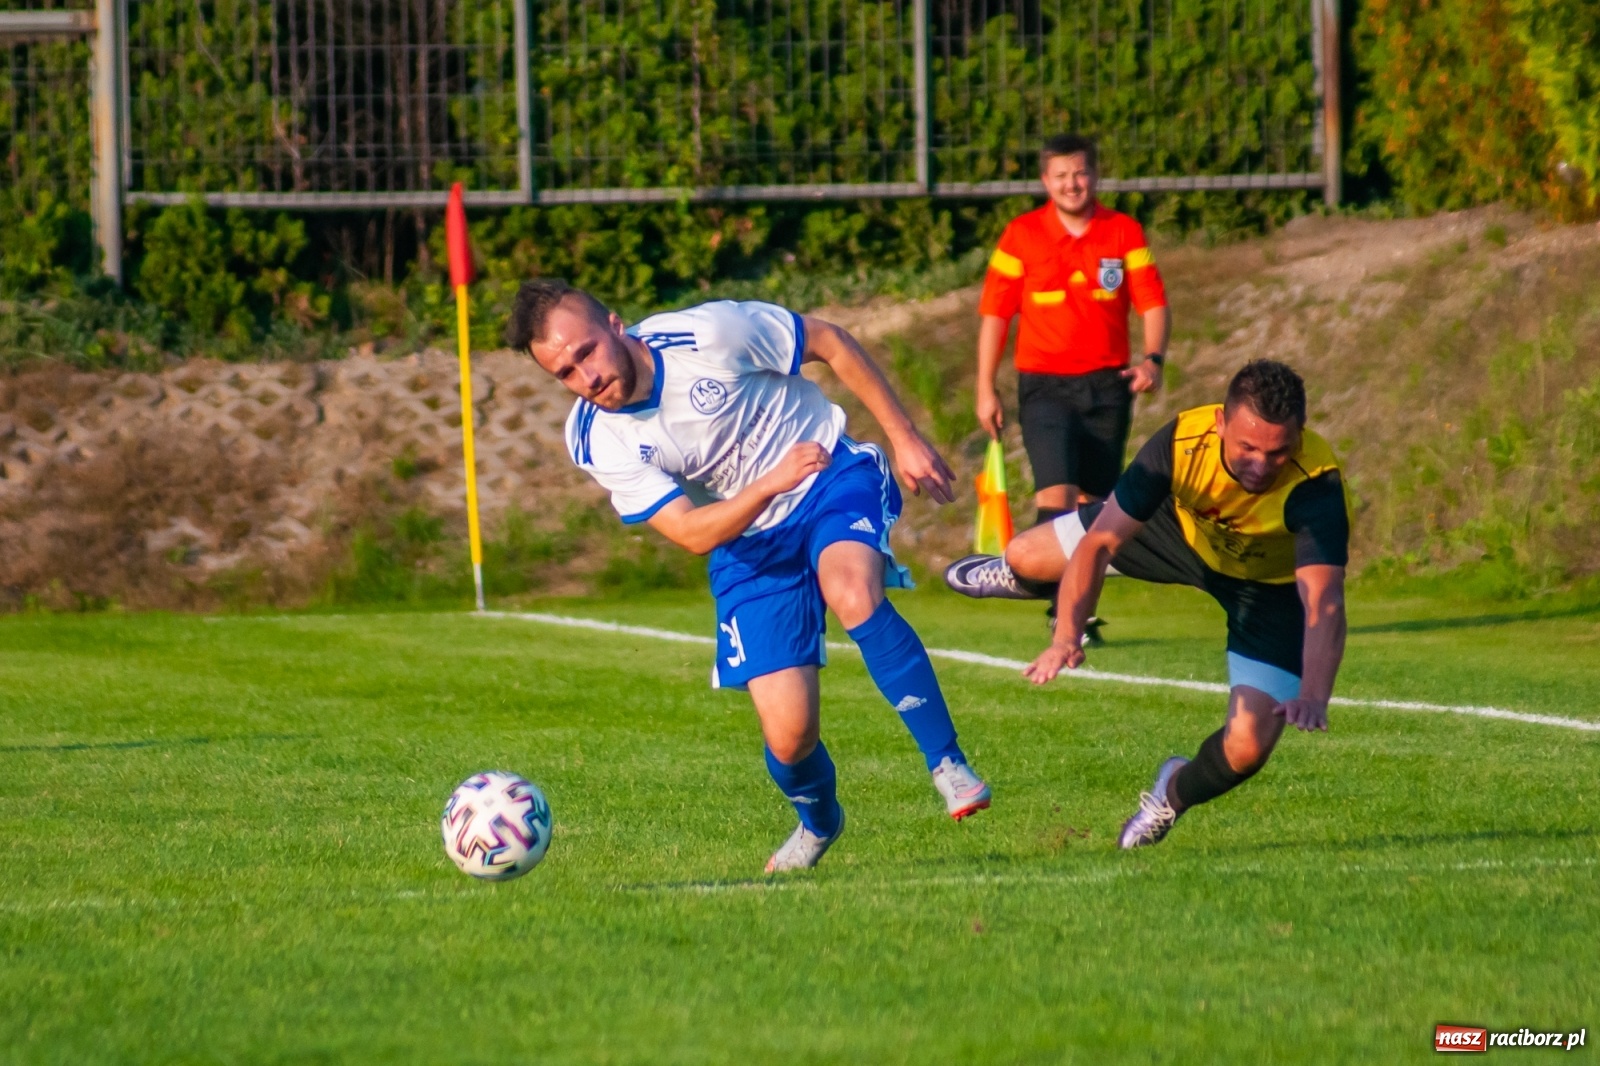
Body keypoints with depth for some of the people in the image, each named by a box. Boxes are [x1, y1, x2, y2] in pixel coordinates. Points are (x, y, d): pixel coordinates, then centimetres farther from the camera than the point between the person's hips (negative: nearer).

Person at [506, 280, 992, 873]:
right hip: (746, 544, 2)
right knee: (788, 736, -9)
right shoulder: (596, 442, -16)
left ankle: (947, 764, -24)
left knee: (854, 596, -37)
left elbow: (832, 345, -7)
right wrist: (770, 483, -36)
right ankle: (817, 822, 27)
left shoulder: (709, 333, -22)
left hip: (833, 479, -2)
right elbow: (692, 534, -19)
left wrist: (905, 440, -6)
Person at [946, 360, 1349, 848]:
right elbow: (1098, 541, -31)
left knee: (1246, 749, -18)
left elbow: (1324, 603, -53)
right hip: (1186, 529, 2)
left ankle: (1176, 792, 21)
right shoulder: (1182, 442, -36)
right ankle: (1013, 571, 55)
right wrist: (1068, 636, -45)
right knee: (1026, 556, 11)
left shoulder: (1316, 487, -43)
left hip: (1274, 584, -2)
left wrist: (1313, 698, -70)